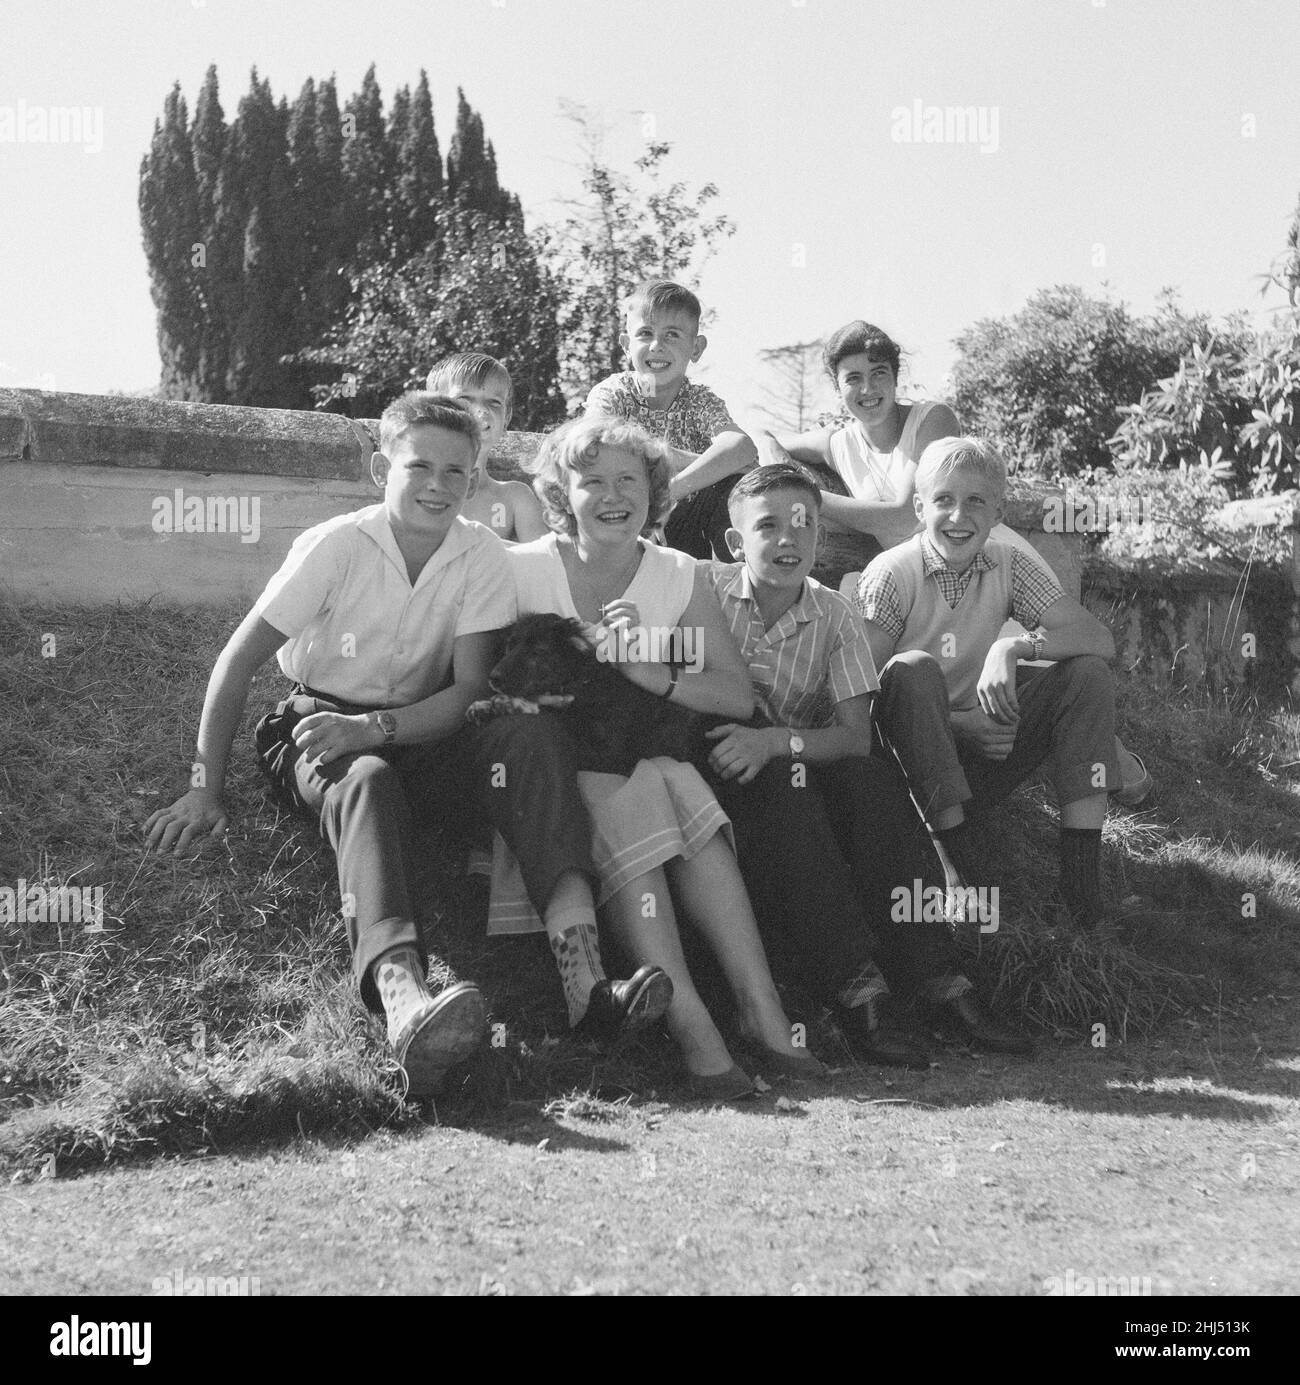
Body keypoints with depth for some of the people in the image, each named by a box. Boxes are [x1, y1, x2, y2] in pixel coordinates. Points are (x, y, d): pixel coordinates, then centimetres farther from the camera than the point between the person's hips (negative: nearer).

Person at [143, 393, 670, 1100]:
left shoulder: (483, 557, -5)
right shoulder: (337, 546, -11)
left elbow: (470, 690, -10)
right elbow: (237, 661, -12)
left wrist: (378, 727, -28)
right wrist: (204, 789, -18)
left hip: (423, 735, 3)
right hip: (320, 732, -2)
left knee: (531, 744, -27)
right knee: (365, 781, -38)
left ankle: (584, 982, -42)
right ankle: (403, 1003, -61)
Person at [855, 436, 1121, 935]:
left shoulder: (1009, 566, 0)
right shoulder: (891, 574, -10)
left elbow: (1100, 639, -10)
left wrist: (1012, 647, -26)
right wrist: (957, 724, -25)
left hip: (984, 754, 4)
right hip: (914, 760, -4)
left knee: (1087, 672, -13)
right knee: (914, 669, -32)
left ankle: (1081, 867, -20)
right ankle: (960, 870, -33)